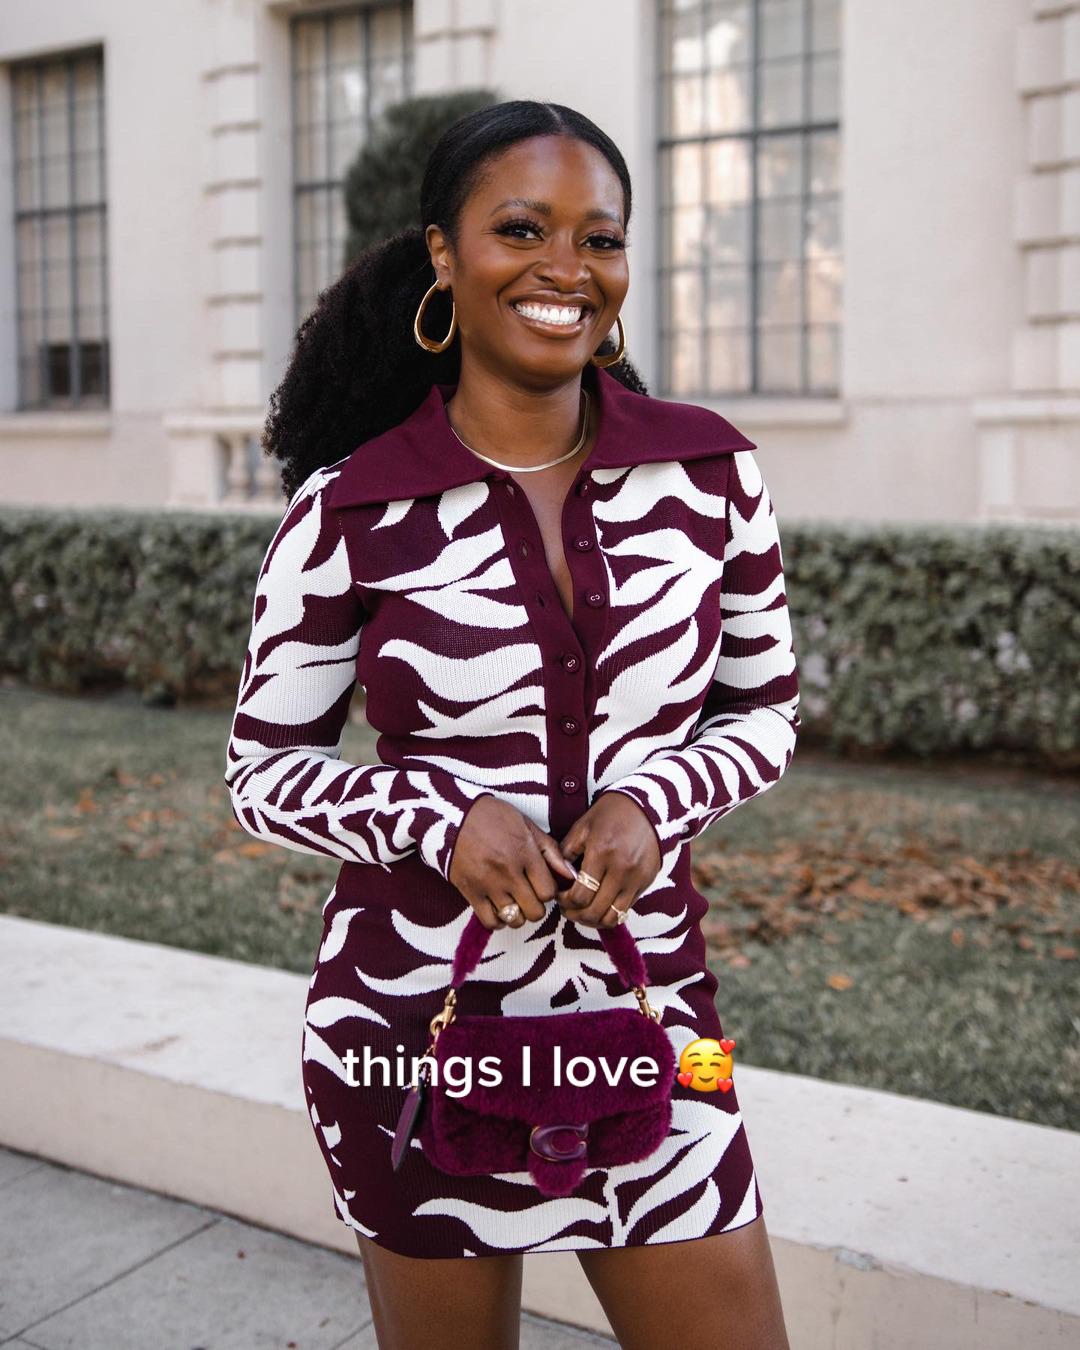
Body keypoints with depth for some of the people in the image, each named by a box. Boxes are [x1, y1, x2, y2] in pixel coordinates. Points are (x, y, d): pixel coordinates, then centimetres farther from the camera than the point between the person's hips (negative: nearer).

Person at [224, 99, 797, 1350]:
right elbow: (262, 767, 0)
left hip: (646, 1009, 2)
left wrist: (654, 801, -12)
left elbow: (764, 706, 8)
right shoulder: (348, 513, -9)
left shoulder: (709, 470, -2)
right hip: (411, 1021, -1)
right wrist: (443, 816, -18)